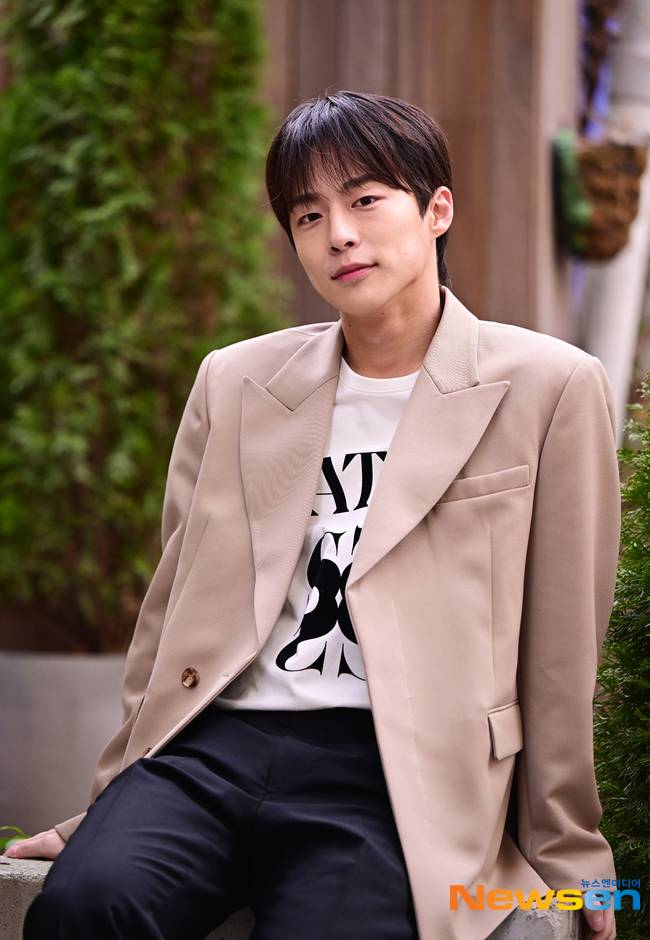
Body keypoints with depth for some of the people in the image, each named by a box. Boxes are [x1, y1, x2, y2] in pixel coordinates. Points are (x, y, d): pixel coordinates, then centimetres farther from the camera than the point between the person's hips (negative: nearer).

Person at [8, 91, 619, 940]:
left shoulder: (549, 388, 5)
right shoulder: (235, 382, 16)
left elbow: (560, 655, 6)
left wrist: (565, 856, 9)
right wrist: (111, 808, 18)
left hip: (395, 776, -2)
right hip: (212, 747, 3)